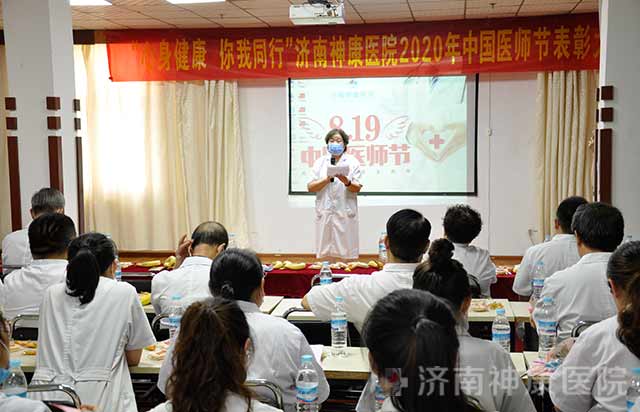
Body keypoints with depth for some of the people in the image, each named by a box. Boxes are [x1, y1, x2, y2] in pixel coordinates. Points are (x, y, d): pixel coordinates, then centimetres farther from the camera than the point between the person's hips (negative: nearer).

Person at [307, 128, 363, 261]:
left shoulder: (352, 162, 7)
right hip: (325, 213, 2)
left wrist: (346, 181, -21)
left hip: (345, 214, -2)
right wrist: (327, 179, -11)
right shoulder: (320, 162, 12)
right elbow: (310, 187, 5)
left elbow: (357, 188, -1)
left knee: (346, 252, -3)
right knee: (324, 253, 2)